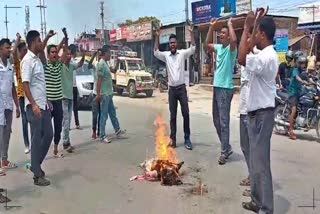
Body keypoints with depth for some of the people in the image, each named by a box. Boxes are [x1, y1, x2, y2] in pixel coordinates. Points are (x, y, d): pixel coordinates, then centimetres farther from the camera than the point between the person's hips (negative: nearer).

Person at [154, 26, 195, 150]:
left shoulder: (182, 53, 1)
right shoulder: (166, 55, 5)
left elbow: (193, 49, -11)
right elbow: (156, 53, -8)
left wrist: (191, 33, -19)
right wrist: (157, 37, -12)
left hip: (182, 88, -1)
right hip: (172, 89, 1)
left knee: (186, 114, -2)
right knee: (173, 115, 6)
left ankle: (187, 139, 7)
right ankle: (173, 139, 13)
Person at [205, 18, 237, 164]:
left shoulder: (231, 48, -9)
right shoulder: (218, 47, 13)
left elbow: (234, 39, -30)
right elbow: (207, 44, 28)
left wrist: (230, 25, -15)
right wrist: (212, 27, 19)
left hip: (225, 88, -8)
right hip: (216, 87, 9)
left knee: (224, 121, -6)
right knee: (216, 120, 14)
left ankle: (224, 152, 2)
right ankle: (227, 147, 25)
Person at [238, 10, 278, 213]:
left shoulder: (267, 57, -20)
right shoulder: (266, 54, 11)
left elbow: (242, 59, -32)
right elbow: (250, 48, 30)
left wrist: (247, 27, -24)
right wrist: (256, 23, 23)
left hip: (262, 115, -11)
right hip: (257, 113, 11)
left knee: (261, 163, -5)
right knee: (256, 160, 17)